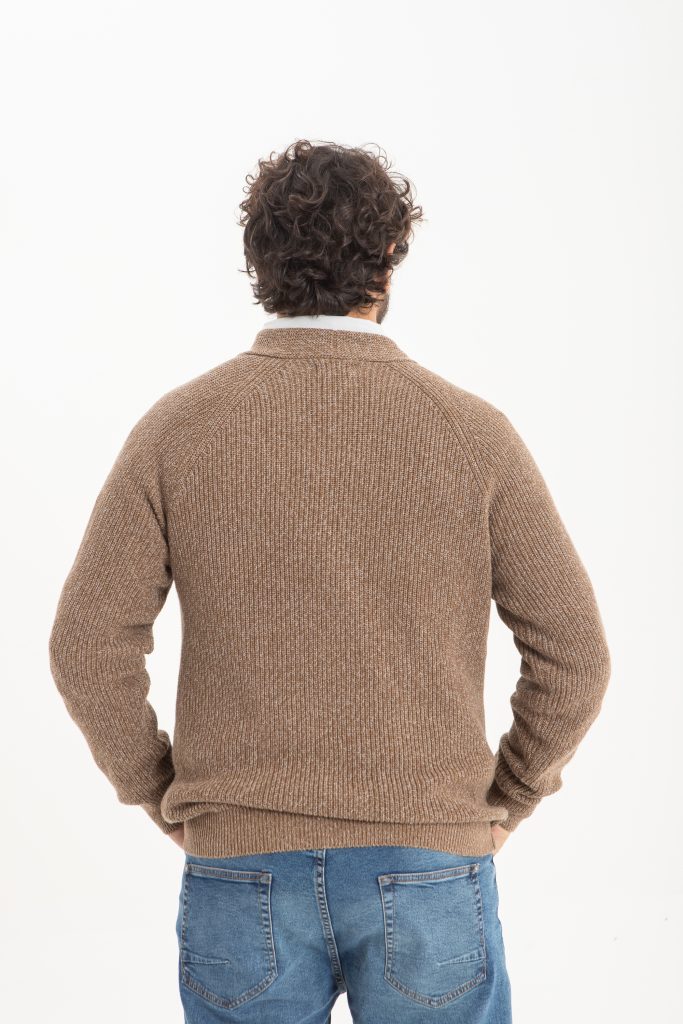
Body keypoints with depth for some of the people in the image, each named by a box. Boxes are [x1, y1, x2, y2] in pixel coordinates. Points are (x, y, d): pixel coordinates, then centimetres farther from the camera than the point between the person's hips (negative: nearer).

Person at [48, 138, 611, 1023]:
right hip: (427, 873, 0)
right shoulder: (470, 430, -6)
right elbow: (572, 653, -6)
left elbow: (89, 646, -7)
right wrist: (503, 802, 7)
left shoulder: (178, 426, -4)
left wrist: (162, 795, 6)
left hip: (244, 875, 1)